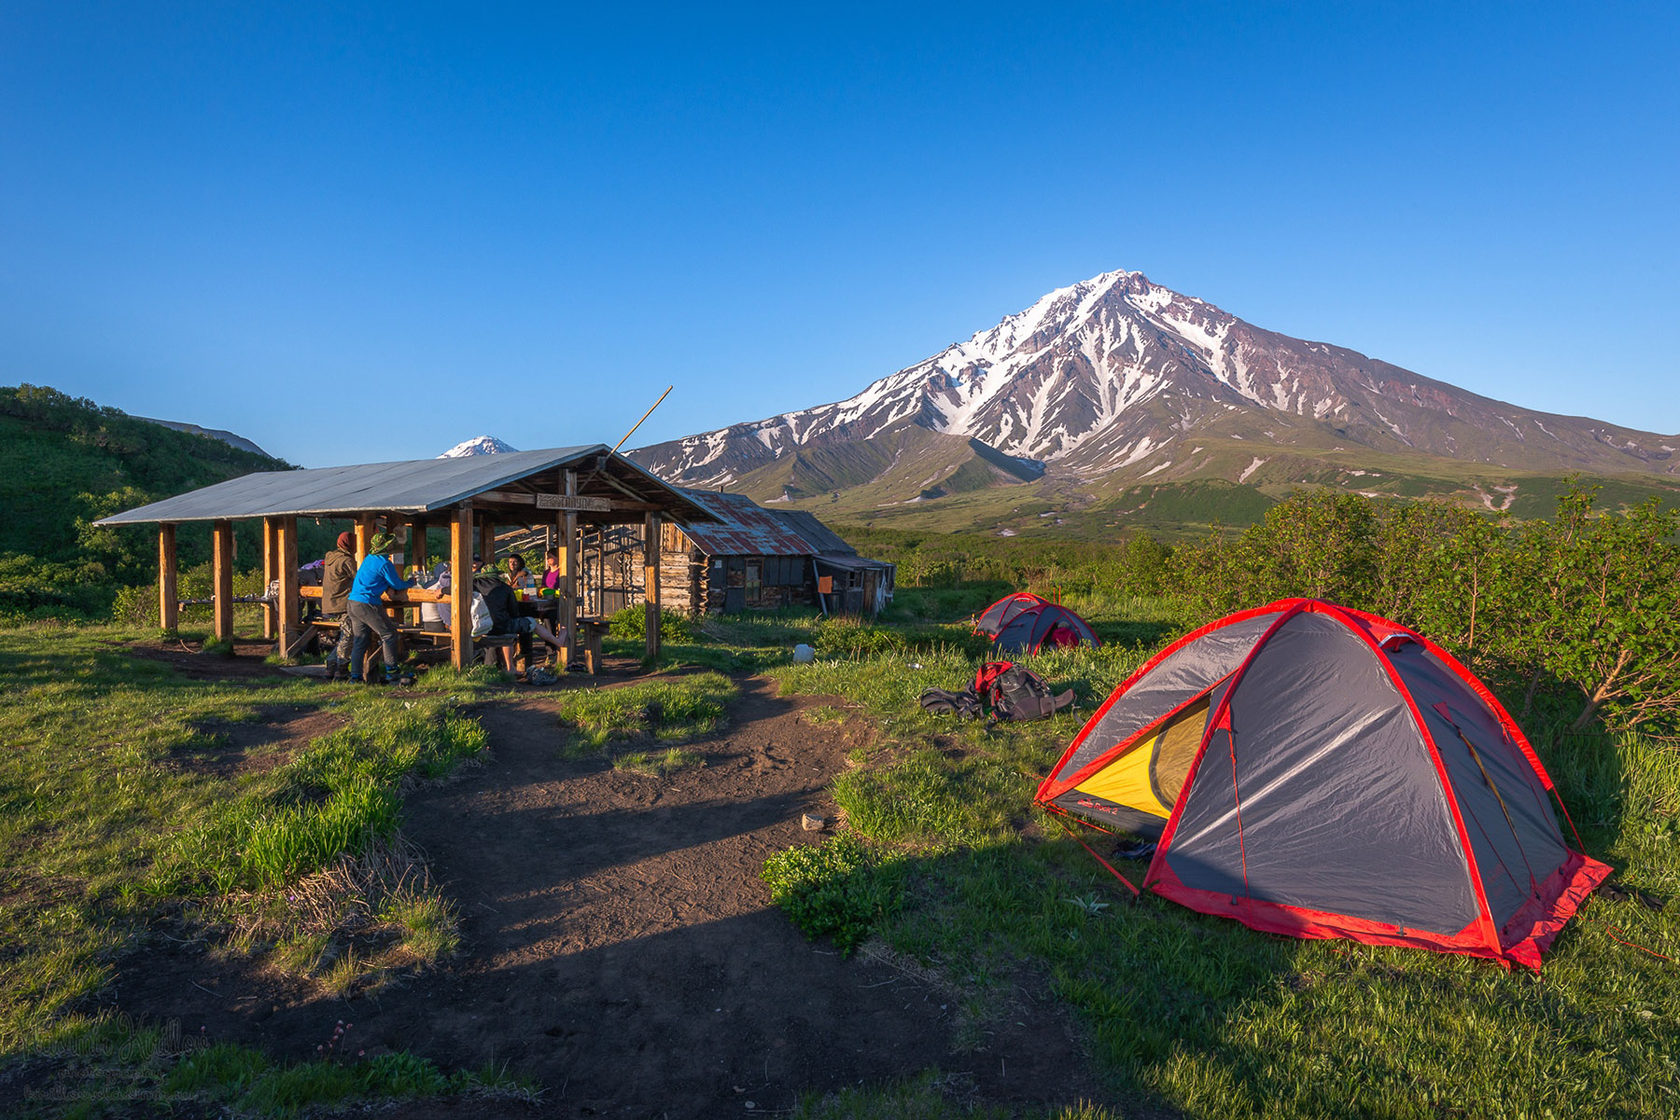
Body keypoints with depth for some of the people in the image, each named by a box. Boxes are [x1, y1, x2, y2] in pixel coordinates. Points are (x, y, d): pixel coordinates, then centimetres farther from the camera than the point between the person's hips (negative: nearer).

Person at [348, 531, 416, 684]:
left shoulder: (368, 559, 15)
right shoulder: (384, 563, -12)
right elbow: (397, 585, -5)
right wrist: (411, 583, 15)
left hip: (353, 602, 9)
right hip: (368, 604, -9)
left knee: (359, 640, 11)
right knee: (388, 635, -1)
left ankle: (355, 676, 11)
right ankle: (392, 674, -1)